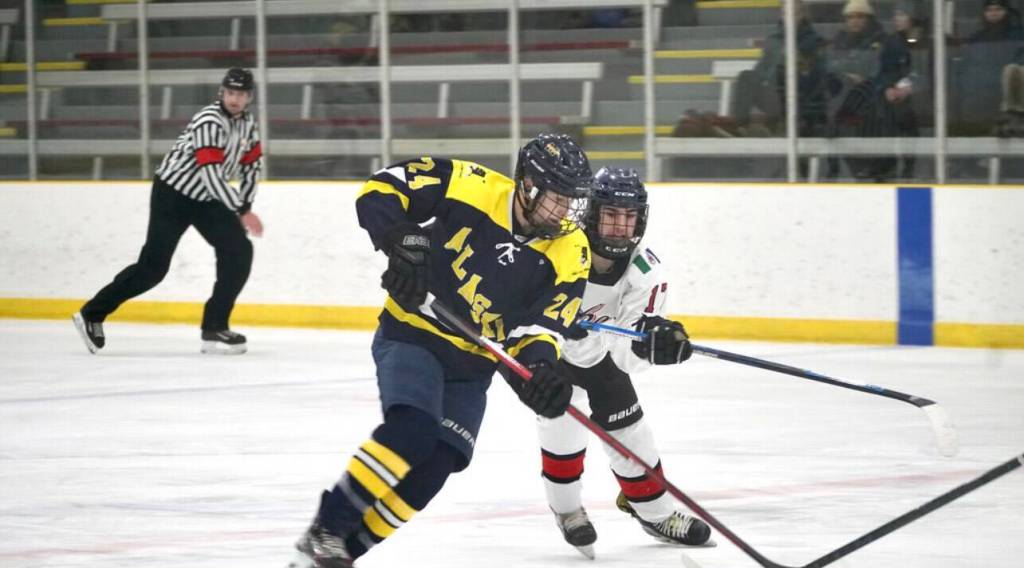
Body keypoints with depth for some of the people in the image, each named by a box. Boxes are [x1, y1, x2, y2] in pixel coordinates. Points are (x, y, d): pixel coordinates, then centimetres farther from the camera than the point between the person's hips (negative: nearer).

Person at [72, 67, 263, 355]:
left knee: (240, 252, -7)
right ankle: (92, 315, 3)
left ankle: (215, 328, -3)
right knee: (153, 265, -10)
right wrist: (242, 211, -28)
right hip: (172, 193, -8)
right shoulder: (210, 122, -25)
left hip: (207, 200, 8)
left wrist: (244, 206, 7)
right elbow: (212, 175, -30)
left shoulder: (247, 124, 3)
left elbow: (250, 166, 15)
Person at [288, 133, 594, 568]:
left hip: (472, 366, 5)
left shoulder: (570, 254, -8)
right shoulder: (472, 187, -17)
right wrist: (404, 241, -30)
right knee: (411, 430, -27)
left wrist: (539, 370, -34)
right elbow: (382, 190, -13)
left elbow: (542, 327, -12)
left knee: (436, 465, -9)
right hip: (411, 336, -5)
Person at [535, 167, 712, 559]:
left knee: (629, 430, 6)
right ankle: (566, 508, 1)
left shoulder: (645, 273, -23)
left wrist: (649, 345, -50)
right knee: (564, 412, -24)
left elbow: (627, 352, -28)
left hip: (596, 352, 4)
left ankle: (655, 512, 29)